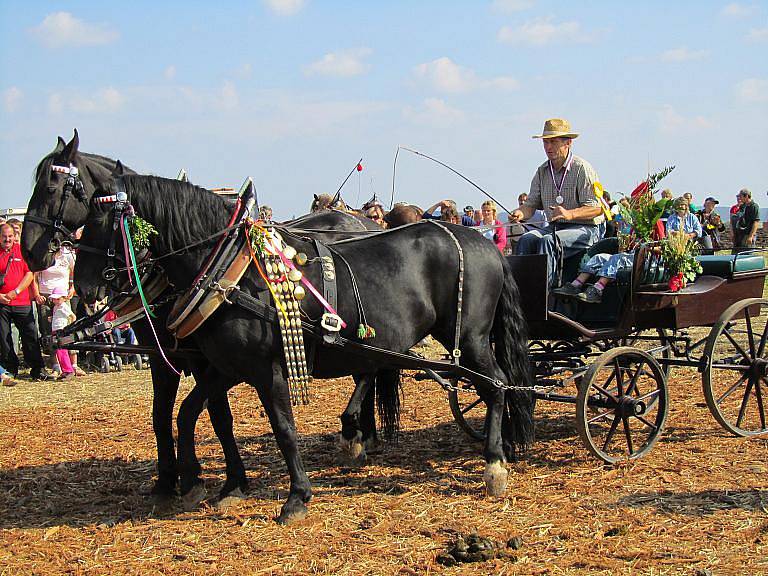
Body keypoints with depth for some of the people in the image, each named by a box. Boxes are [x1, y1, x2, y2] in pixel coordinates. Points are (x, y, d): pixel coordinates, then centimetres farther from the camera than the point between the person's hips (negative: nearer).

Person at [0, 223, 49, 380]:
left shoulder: (22, 251, 7)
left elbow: (29, 274, 2)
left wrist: (15, 292, -8)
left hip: (22, 303, 0)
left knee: (30, 335, -2)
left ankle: (37, 370, 5)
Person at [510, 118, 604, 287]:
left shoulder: (582, 168, -9)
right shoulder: (542, 171, 12)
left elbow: (597, 208, -14)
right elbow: (532, 204, 11)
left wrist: (569, 214, -30)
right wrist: (520, 213, -14)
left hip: (585, 229, -6)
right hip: (555, 227, 6)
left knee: (547, 241, -31)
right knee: (526, 239, -20)